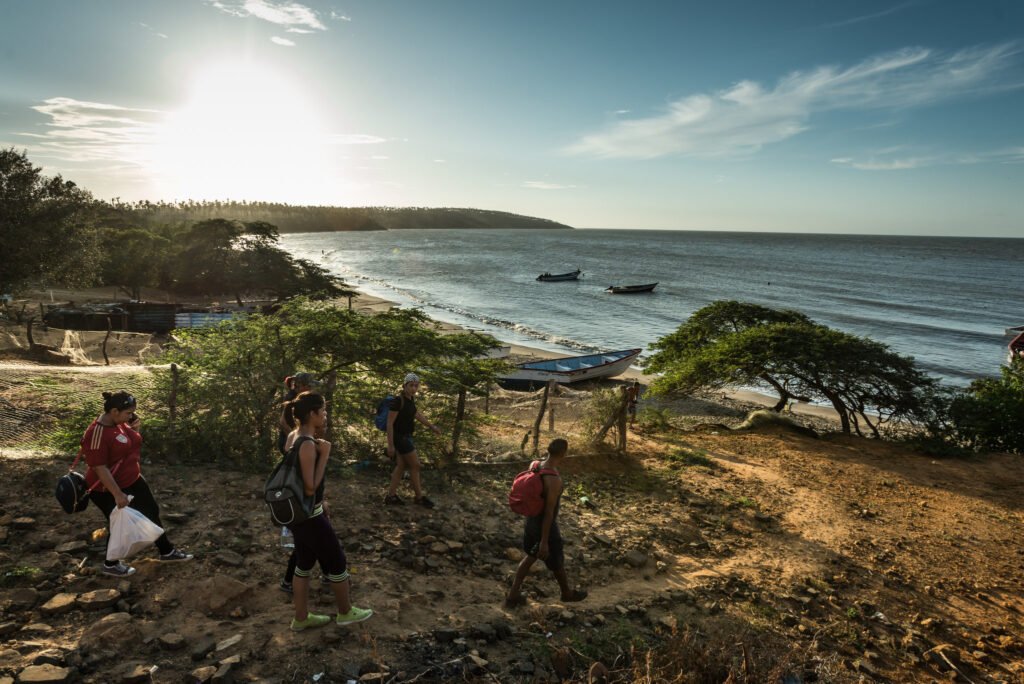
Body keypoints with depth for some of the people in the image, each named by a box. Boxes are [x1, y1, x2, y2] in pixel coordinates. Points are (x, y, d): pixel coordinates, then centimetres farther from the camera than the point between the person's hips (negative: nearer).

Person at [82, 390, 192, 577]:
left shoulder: (119, 422, -1)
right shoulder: (97, 433, -28)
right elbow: (99, 468, -28)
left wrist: (134, 427, -4)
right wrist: (118, 494, -28)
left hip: (132, 480, 9)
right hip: (108, 490, -9)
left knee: (152, 512, 15)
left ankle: (167, 552, 32)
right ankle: (110, 565, 34)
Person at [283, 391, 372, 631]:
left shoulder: (293, 436, 2)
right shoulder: (308, 445, -26)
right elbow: (310, 488, -26)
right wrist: (324, 454, -24)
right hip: (309, 515, -9)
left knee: (304, 563, 20)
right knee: (336, 561, 11)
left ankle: (301, 618, 33)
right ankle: (345, 612, 30)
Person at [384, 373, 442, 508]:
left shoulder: (410, 398, 3)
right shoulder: (398, 401, -23)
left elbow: (416, 414, 21)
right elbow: (390, 423, -22)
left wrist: (431, 426, 27)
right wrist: (390, 445, -22)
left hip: (406, 436, 8)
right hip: (400, 437, -8)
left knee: (402, 466, 12)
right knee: (415, 465, 1)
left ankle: (391, 496, 19)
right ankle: (419, 497, 15)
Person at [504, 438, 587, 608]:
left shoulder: (534, 465, -9)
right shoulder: (554, 480, -34)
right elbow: (549, 512, -28)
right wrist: (544, 542, -20)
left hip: (532, 520, 7)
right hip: (546, 526, -7)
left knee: (531, 556, 27)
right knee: (557, 562, 19)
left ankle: (513, 595, 31)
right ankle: (567, 593, 45)